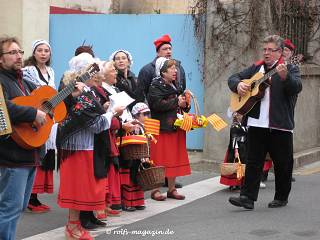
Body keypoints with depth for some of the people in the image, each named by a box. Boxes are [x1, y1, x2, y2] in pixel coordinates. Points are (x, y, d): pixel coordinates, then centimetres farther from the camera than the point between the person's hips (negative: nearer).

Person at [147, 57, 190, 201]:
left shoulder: (175, 86, 18)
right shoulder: (156, 86, -7)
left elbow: (181, 105, 23)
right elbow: (158, 104, -22)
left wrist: (184, 104, 0)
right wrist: (176, 102, -16)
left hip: (176, 127, 8)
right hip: (162, 128, -8)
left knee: (175, 159, 9)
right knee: (160, 159, -5)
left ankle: (172, 189, 17)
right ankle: (155, 190, 2)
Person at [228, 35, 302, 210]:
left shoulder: (290, 69, 1)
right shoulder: (256, 68, 15)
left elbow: (297, 87, -16)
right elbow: (233, 78, 19)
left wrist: (285, 76, -35)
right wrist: (238, 85, -4)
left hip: (280, 124, -3)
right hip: (257, 123, 3)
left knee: (283, 163, 7)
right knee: (253, 161, 1)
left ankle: (282, 197, 21)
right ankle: (248, 197, 0)